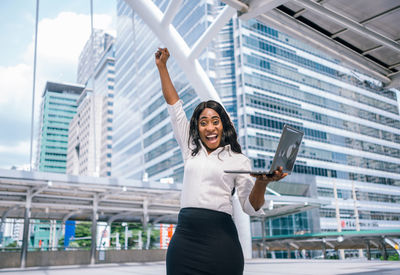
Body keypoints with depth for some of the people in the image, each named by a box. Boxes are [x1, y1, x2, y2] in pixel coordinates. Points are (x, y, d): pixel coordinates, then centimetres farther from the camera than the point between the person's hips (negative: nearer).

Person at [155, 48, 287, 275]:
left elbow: (251, 207, 0)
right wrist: (162, 66, 20)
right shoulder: (190, 150, 15)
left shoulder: (238, 160, 6)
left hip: (220, 239, -3)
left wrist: (262, 183, -20)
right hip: (185, 238, 3)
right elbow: (174, 105, 18)